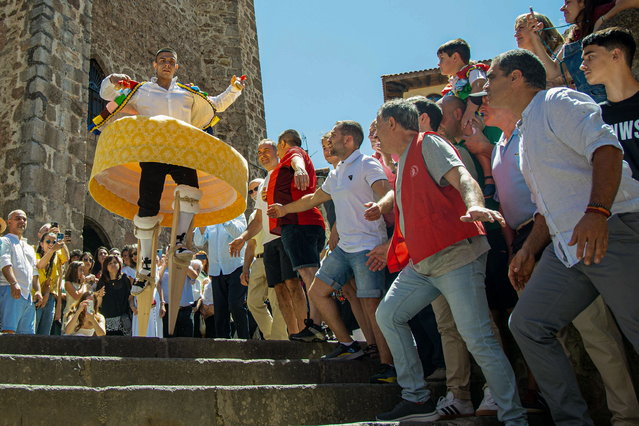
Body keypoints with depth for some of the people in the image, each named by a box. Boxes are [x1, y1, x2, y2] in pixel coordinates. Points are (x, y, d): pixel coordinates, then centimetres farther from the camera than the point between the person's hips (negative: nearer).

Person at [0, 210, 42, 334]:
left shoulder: (30, 248, 29)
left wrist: (38, 290, 10)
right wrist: (14, 283, -27)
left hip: (28, 295, 8)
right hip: (11, 291, -8)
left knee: (28, 333, 4)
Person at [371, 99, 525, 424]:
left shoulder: (428, 144, -2)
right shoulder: (404, 162, 23)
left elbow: (462, 177, -19)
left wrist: (474, 204, -40)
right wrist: (391, 251, 36)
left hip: (456, 256, -10)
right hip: (422, 264, 10)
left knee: (478, 339, -11)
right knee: (388, 315, 10)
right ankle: (417, 398, 17)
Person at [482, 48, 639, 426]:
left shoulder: (557, 102, -2)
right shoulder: (526, 132, 24)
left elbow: (606, 148, -18)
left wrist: (597, 212, -30)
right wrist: (530, 250, 18)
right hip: (566, 246, 9)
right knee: (527, 324, 4)